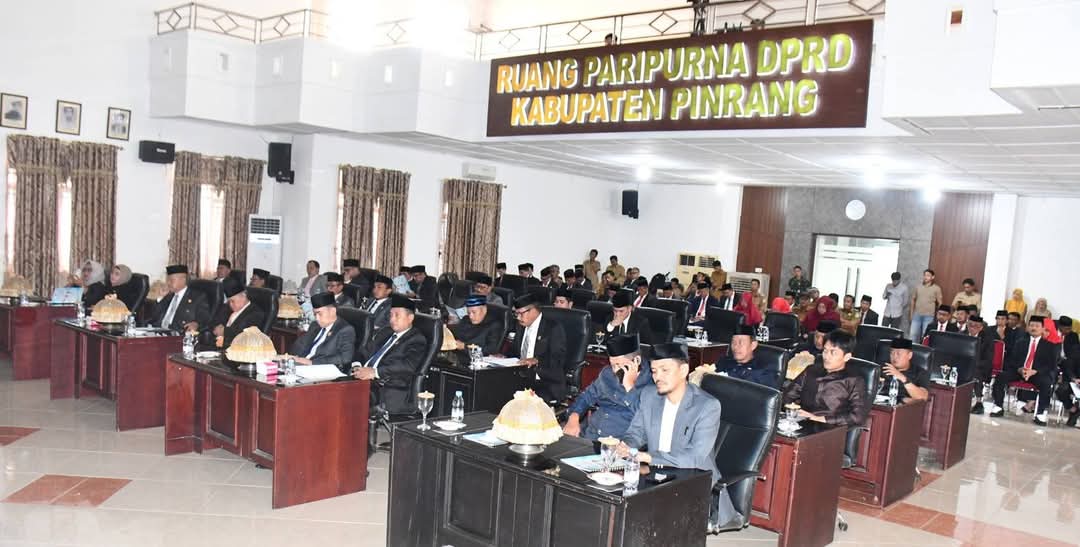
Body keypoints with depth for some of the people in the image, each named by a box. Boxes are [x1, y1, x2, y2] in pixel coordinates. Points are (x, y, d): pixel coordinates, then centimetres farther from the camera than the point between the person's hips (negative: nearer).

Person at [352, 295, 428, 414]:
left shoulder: (417, 340, -1)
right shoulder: (384, 332, 23)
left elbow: (407, 365, -17)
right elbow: (364, 352, 21)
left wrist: (375, 372, -26)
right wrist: (357, 366, -3)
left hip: (389, 389, -7)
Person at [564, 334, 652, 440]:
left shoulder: (650, 383, -8)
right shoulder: (608, 373, 13)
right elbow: (587, 396, 19)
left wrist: (629, 386, -18)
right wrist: (573, 418, 2)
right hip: (588, 435, 5)